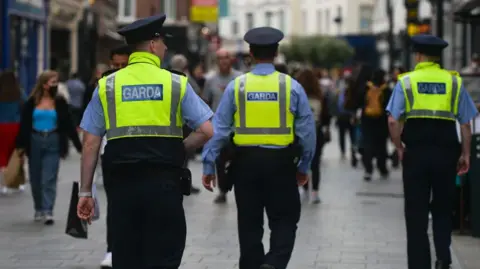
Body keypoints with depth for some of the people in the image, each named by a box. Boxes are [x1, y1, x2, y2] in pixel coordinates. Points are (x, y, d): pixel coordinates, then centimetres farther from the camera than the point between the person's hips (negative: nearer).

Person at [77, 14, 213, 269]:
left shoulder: (106, 86, 5)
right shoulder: (176, 84, 1)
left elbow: (90, 143, 2)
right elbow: (206, 131, -4)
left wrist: (85, 191, 7)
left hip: (123, 183, 2)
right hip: (163, 183, -2)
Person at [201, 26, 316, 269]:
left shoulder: (236, 86, -1)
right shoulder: (291, 86, -1)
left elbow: (219, 129, -2)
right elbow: (307, 130, 0)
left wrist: (208, 166, 4)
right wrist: (304, 167, 12)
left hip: (246, 162, 1)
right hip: (280, 162, -1)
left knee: (250, 223, 12)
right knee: (284, 221, 6)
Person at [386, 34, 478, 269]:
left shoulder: (406, 81, 1)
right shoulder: (454, 81, 5)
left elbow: (393, 121, -8)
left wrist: (399, 148, 5)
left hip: (416, 150, -1)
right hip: (446, 151, 1)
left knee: (416, 212, 6)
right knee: (443, 208, 15)